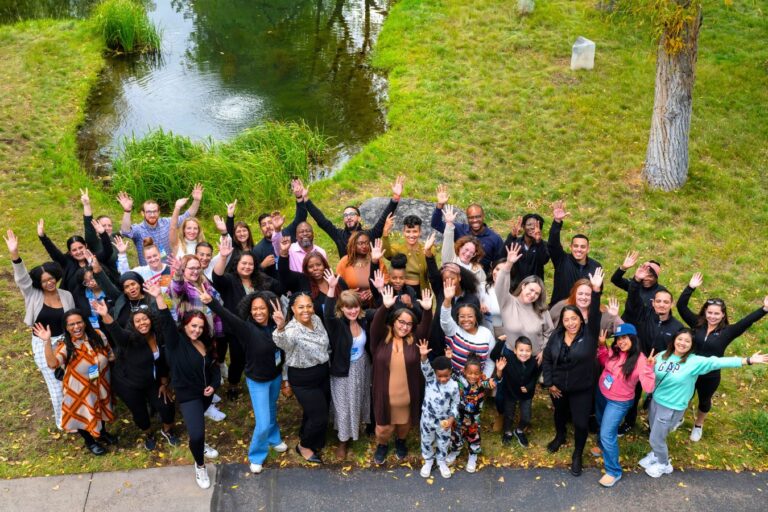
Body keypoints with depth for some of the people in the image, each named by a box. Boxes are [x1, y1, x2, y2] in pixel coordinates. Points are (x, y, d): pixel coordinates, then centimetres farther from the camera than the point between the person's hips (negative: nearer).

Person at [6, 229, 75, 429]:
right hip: (43, 345, -2)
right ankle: (62, 421, 25)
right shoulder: (33, 295, -8)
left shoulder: (67, 296, -3)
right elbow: (22, 278, -25)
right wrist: (14, 254, -39)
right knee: (56, 385, 6)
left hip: (63, 342, 2)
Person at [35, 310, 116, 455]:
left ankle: (102, 433, 55)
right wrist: (47, 341, -49)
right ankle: (90, 442, 44)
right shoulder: (65, 347, -23)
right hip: (79, 390, -4)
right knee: (83, 414, 16)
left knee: (100, 409, 27)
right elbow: (52, 363, -42)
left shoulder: (97, 337, -12)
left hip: (100, 386, 4)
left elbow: (111, 355, 4)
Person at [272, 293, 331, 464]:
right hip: (303, 379, -6)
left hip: (323, 373, 6)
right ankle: (304, 446, 29)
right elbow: (282, 342, -55)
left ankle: (314, 441, 48)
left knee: (312, 412, 22)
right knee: (320, 417, 1)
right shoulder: (292, 329, -29)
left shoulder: (316, 319, -7)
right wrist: (280, 328, -73)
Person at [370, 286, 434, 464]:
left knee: (404, 423, 21)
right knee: (383, 427, 12)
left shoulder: (414, 340, -3)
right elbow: (376, 324, -25)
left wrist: (427, 309, -35)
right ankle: (382, 445, 44)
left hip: (408, 395, 1)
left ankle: (400, 441, 53)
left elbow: (425, 327, -17)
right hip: (385, 395, -1)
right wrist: (385, 306, -42)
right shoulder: (381, 338, -7)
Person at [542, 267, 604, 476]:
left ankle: (577, 455, 26)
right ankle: (560, 436, 57)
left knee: (581, 423, 0)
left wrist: (596, 291, -48)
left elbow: (595, 316, -34)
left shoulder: (589, 334, -17)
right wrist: (549, 383, -4)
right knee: (560, 413, 27)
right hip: (558, 387, 3)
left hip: (581, 389, -3)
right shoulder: (556, 336, -10)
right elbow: (547, 359, 0)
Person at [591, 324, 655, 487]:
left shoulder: (639, 360, -27)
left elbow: (648, 388, -31)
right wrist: (602, 345, -6)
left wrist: (649, 367, -44)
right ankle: (603, 446, 58)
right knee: (602, 424, 28)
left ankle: (613, 471, 12)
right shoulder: (614, 351, -12)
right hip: (601, 393, 6)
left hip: (618, 402, -6)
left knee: (607, 434, -5)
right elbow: (603, 362, 11)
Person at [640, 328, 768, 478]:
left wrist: (748, 361, -34)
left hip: (672, 408, -5)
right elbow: (652, 375, 10)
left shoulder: (695, 362, -18)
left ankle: (664, 465, 33)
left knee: (656, 439, 6)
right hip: (655, 401, 5)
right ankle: (656, 454, 52)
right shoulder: (662, 355, -3)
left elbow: (717, 362, -26)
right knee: (655, 435, 23)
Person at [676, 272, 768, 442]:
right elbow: (681, 306, -18)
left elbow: (747, 321, -27)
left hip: (710, 376, 0)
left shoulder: (727, 331, -15)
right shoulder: (697, 324, -12)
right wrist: (691, 288, -27)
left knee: (704, 401, 25)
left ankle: (698, 425, 52)